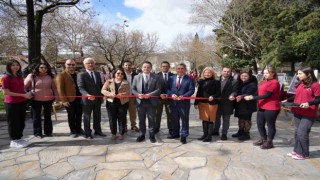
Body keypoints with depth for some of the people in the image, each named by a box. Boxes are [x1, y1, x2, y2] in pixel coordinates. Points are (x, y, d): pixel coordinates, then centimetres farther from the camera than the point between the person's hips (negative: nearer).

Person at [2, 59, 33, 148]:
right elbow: (6, 92, -15)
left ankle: (19, 138, 27)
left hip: (22, 102, 7)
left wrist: (27, 94, 3)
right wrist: (23, 95, -17)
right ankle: (14, 141, 18)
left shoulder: (20, 76, 10)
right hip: (11, 103, -7)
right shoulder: (6, 77, -11)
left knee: (21, 121, 13)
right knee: (13, 122, 5)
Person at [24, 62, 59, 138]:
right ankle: (37, 132, 20)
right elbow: (25, 87, 0)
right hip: (36, 100, -2)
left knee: (48, 116, 12)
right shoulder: (31, 76, -3)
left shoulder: (50, 77, 3)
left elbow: (54, 88, 6)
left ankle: (48, 131, 24)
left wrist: (57, 98, 3)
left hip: (48, 100, 2)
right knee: (36, 117, 8)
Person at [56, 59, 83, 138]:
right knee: (71, 116, 5)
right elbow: (60, 89, -9)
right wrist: (64, 100, -16)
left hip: (79, 98, 5)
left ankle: (79, 129, 26)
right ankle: (73, 131, 17)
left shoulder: (77, 74, 15)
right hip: (69, 99, -5)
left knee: (79, 115, 12)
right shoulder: (61, 75, -4)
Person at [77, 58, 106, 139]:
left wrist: (102, 95, 5)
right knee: (87, 117, 8)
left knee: (97, 116, 15)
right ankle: (88, 133, 21)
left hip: (98, 99, 5)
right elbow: (81, 88, -17)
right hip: (87, 100, -5)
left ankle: (98, 131, 29)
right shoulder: (81, 75, -7)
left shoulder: (98, 74, 12)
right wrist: (87, 95, -34)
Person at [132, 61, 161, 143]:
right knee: (141, 119, 11)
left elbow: (158, 89, -5)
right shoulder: (136, 77, 6)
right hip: (140, 102, 2)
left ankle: (151, 135, 21)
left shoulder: (155, 77, -1)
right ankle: (142, 135, 25)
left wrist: (150, 94, -19)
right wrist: (138, 94, -14)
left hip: (151, 102, -1)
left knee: (151, 119, 7)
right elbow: (133, 89, 5)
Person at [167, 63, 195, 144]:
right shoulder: (171, 78, 9)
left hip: (184, 102, -3)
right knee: (174, 119, 15)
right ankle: (175, 133, 31)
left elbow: (191, 90, -8)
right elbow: (167, 88, 4)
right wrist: (171, 94, -15)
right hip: (173, 102, 4)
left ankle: (184, 136, 16)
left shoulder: (189, 79, -1)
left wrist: (183, 96, -22)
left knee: (184, 119, 4)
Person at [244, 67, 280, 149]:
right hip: (262, 107, 9)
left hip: (271, 108, -9)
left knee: (270, 125, 6)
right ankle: (263, 139, 31)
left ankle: (269, 142, 19)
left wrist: (253, 97, -21)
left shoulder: (274, 82, -13)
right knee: (260, 124, 14)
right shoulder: (264, 82, 15)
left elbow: (267, 95, -20)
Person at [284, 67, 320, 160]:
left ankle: (303, 153, 11)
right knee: (297, 132, 14)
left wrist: (309, 103, -28)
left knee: (302, 133, -5)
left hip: (308, 114, -7)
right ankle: (297, 151, 28)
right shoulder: (299, 84, 9)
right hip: (297, 112, 7)